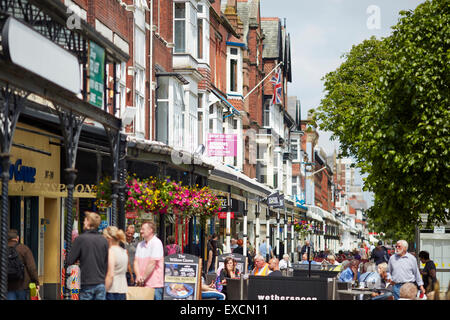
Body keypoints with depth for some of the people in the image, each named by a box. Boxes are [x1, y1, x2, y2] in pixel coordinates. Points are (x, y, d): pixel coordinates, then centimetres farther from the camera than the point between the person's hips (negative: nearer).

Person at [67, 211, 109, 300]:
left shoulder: (80, 239, -9)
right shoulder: (103, 240, 3)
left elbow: (70, 261, -8)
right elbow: (107, 262, 8)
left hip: (87, 285, -3)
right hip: (101, 283, 3)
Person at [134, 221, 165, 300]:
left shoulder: (156, 243, -7)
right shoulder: (140, 245, 15)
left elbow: (152, 263, -13)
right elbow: (136, 262, 10)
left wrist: (143, 278, -10)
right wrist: (138, 276, -7)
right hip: (141, 284, 6)